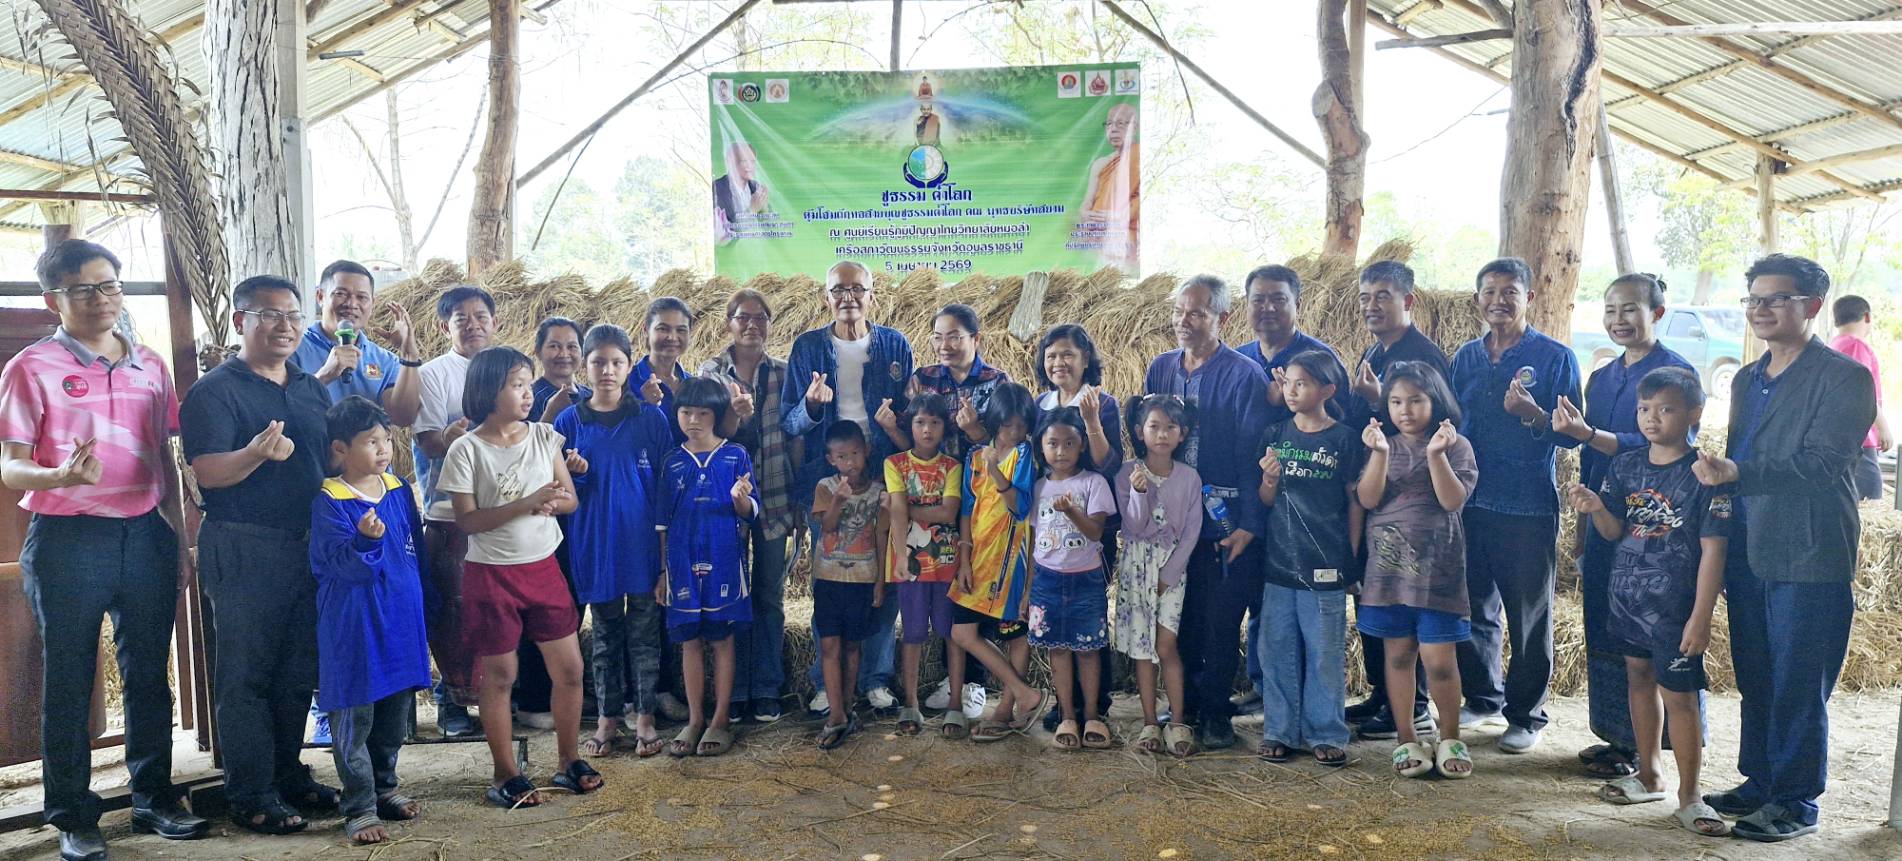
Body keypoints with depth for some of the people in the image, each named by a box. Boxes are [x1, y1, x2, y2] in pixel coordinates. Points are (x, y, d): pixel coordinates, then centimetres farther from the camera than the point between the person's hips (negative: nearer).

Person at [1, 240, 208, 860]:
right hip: (67, 541, -4)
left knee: (149, 674, 11)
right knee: (69, 682, 5)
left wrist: (177, 535, 13)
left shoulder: (151, 366, 10)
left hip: (146, 536, 4)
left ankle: (154, 798, 24)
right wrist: (62, 476, -28)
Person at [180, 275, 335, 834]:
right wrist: (257, 453, -36)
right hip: (244, 551, -6)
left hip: (310, 547, 6)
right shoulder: (214, 391, -7)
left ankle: (288, 774, 26)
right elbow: (207, 473, -17)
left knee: (298, 672, 13)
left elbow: (334, 459, 19)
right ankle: (251, 795, 8)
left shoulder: (311, 389, 13)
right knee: (246, 675, 0)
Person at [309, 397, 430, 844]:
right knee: (354, 719, 2)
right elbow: (339, 563, -21)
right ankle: (359, 808, 11)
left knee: (395, 715, 16)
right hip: (354, 627, -6)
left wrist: (424, 608, 18)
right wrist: (365, 540, -40)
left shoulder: (399, 489, 6)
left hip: (402, 622, 6)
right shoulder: (329, 502, -13)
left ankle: (384, 787, 32)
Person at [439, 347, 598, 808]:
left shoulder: (543, 436, 2)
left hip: (543, 567, 4)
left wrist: (551, 502, -18)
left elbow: (570, 499, 5)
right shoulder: (466, 449, -9)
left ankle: (569, 761, 23)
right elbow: (467, 520, -13)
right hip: (491, 574, -4)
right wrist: (526, 502, -22)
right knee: (499, 674, 5)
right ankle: (505, 775, 20)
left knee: (569, 668, 6)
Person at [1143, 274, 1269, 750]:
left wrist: (1249, 525, -13)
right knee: (1178, 622, 12)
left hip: (1225, 526, -4)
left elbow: (1253, 456, -10)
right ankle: (1184, 709, 26)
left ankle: (1214, 715, 19)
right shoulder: (1160, 369, 8)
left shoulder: (1244, 376, -9)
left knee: (1220, 626, 4)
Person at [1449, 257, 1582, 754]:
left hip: (1529, 508, -4)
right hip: (1470, 504, 5)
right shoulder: (1465, 358, 10)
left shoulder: (1555, 357, -4)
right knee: (1475, 607, 13)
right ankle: (1484, 700, 29)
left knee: (1529, 616, 4)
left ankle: (1527, 716, 16)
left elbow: (1571, 435, -7)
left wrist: (1532, 414, -24)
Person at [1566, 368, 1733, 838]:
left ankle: (1688, 796, 11)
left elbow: (1713, 549, -12)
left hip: (1675, 603, -6)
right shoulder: (1625, 467, 3)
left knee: (1679, 693, -2)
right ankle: (1649, 775, 31)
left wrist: (1701, 615, -16)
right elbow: (1614, 531, 6)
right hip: (1626, 592, 6)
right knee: (1639, 677, 16)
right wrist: (1595, 509, -17)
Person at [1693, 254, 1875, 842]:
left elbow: (1820, 465, -20)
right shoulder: (1747, 380, 15)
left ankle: (1798, 803, 13)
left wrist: (1734, 473, -29)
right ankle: (1759, 784, 27)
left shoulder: (1844, 378, -8)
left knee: (1798, 689, 1)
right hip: (1748, 558, 7)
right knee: (1756, 683, 15)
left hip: (1808, 561, -7)